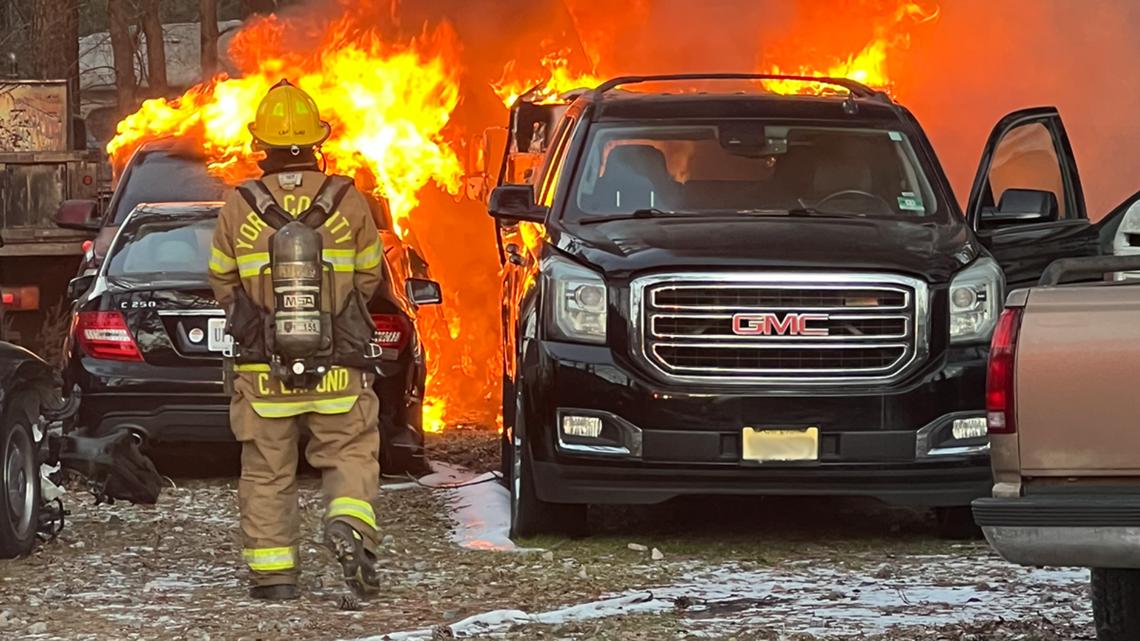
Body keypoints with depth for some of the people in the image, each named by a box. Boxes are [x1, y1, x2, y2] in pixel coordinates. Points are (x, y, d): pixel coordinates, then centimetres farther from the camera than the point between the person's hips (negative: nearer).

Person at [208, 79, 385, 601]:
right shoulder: (348, 202, -5)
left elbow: (223, 284, 5)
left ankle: (272, 572, 11)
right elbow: (368, 277, 7)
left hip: (262, 369, 0)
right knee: (351, 454, 10)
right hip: (339, 367, 0)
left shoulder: (238, 208, -6)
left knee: (267, 471, 10)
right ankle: (349, 526, -17)